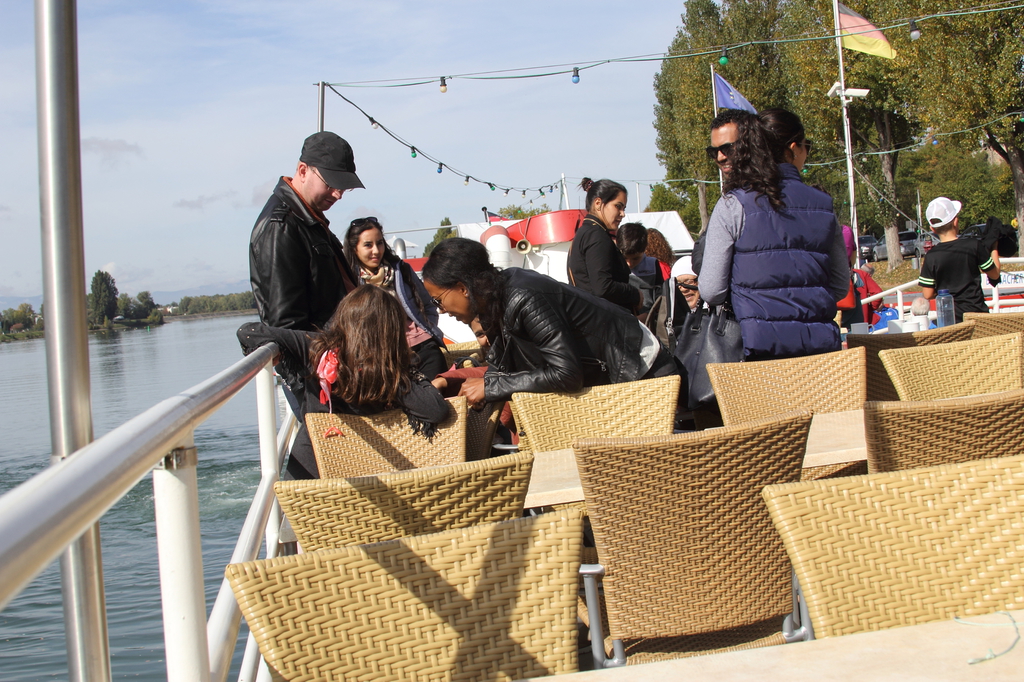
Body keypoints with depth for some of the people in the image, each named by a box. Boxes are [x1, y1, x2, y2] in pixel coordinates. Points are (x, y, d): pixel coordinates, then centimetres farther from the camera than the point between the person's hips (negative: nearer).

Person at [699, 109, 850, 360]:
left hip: (761, 348, -3)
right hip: (820, 345, 3)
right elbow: (841, 285, 11)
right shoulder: (823, 205, 5)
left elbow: (711, 291, -7)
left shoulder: (733, 206, -5)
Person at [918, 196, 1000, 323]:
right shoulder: (974, 246, -8)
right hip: (976, 311, 0)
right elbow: (995, 274, 5)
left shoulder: (931, 256, -7)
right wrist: (994, 248, 19)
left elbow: (928, 294, -5)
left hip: (948, 317, 1)